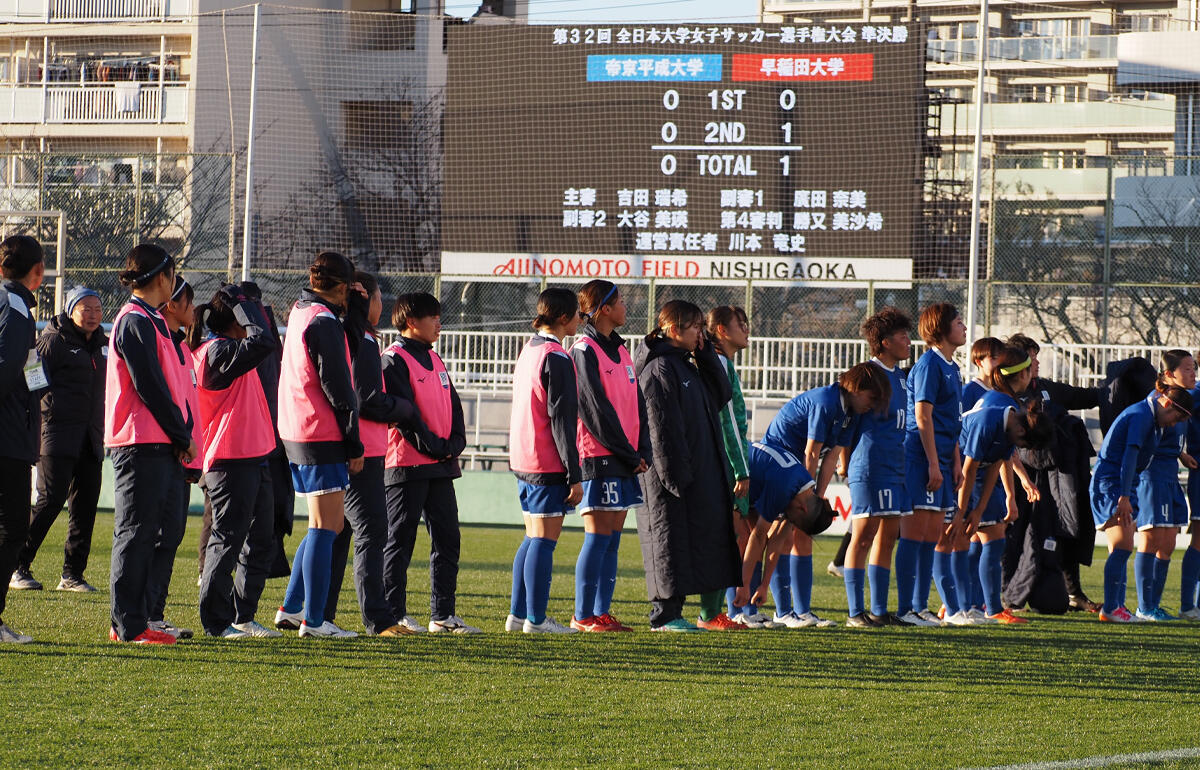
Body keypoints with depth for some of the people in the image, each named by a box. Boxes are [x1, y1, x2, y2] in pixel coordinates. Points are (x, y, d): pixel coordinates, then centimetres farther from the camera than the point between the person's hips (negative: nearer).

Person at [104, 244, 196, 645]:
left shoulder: (151, 321, 20)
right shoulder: (135, 322, -11)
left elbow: (172, 385, 19)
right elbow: (149, 387, -16)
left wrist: (184, 435, 8)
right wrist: (182, 436, -10)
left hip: (162, 446, 10)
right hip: (142, 445, -10)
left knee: (143, 535, 11)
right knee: (135, 534, -7)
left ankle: (134, 620, 15)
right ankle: (129, 626, -6)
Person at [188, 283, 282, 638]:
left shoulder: (225, 350, 18)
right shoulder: (217, 351, -14)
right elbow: (262, 342, -24)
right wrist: (241, 303, -14)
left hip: (253, 459, 11)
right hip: (231, 460, -11)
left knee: (261, 542, 13)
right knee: (227, 540, -7)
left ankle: (243, 616, 20)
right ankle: (218, 622, -4)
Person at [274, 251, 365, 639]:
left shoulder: (300, 313, 14)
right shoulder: (323, 322, -14)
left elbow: (346, 351, 16)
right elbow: (337, 386, -15)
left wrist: (355, 308, 8)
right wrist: (354, 443, -11)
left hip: (295, 433, 9)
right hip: (322, 436, -9)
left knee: (329, 525, 17)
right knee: (325, 527, -6)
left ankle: (292, 608, 17)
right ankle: (314, 620, -6)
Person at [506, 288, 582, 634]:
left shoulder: (528, 350, 14)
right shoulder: (556, 358, -14)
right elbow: (562, 419, -17)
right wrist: (574, 474, -16)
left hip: (523, 462, 9)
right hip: (548, 463, -9)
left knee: (533, 538, 15)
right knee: (545, 540, -5)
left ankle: (518, 614, 16)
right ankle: (536, 618, -5)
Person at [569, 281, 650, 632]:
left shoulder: (620, 350, 17)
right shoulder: (585, 350, -9)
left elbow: (637, 405, 15)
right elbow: (595, 410, -14)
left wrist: (642, 452, 1)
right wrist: (628, 454, -12)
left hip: (625, 461, 8)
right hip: (600, 458, -8)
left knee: (612, 538, 8)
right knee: (598, 536, -7)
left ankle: (602, 613, 10)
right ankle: (583, 615, -4)